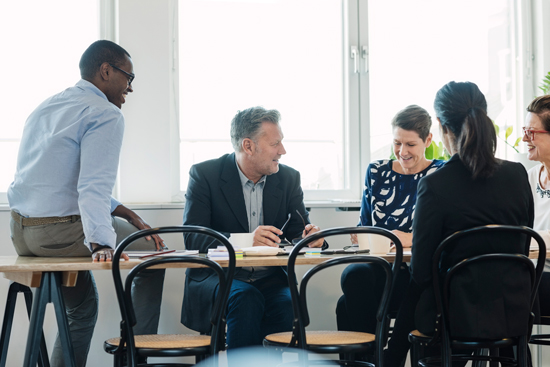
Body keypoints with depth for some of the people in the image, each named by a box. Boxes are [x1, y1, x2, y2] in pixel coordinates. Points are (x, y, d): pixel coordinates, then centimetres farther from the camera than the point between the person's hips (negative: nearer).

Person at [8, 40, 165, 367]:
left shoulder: (45, 108, 19)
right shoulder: (106, 114, -11)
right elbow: (94, 187, -25)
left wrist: (127, 214, 16)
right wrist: (100, 244, -32)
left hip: (20, 232, 9)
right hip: (62, 231, -9)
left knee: (82, 307, 29)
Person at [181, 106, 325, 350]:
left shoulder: (289, 178, 9)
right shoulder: (205, 174, -4)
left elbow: (298, 233, 7)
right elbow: (192, 238, -13)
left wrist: (308, 237, -19)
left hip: (270, 278, 3)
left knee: (287, 303, -30)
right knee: (247, 298, -35)